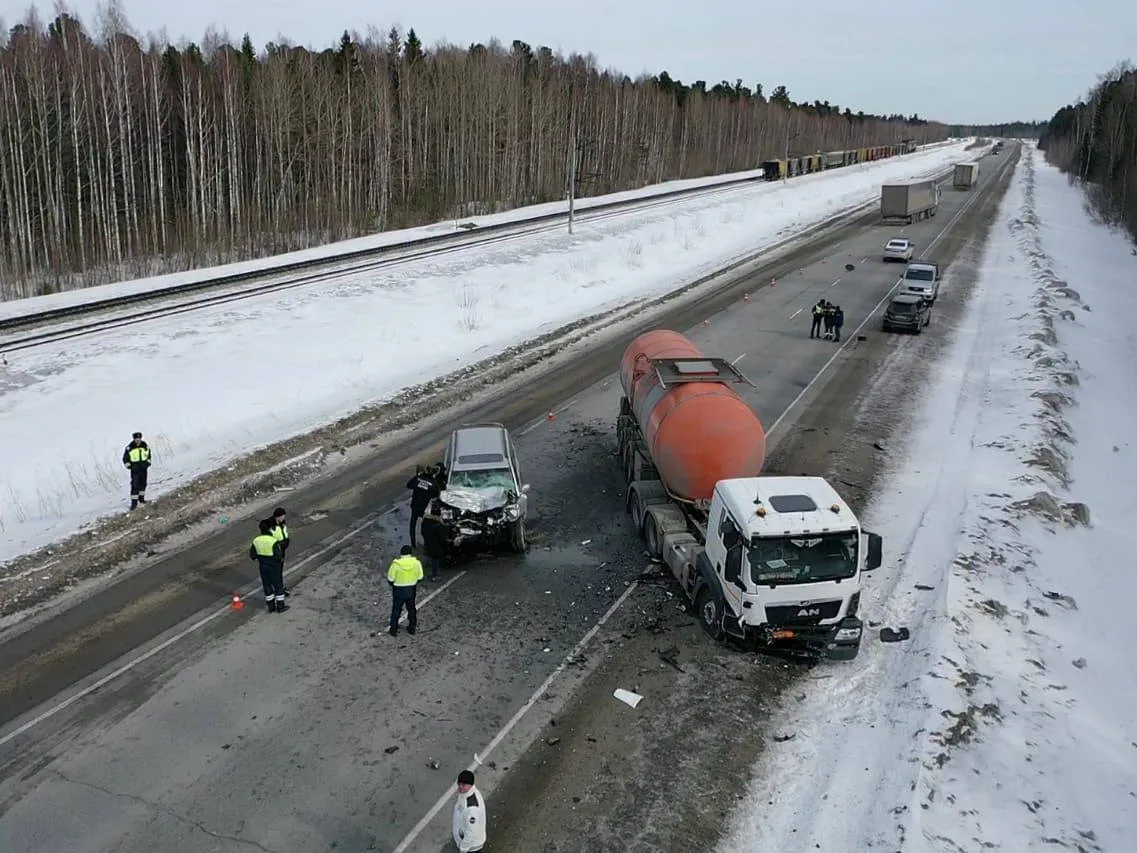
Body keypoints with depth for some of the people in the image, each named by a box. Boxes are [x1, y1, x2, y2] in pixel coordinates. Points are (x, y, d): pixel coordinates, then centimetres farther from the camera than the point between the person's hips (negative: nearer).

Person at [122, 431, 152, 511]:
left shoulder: (145, 446, -1)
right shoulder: (130, 448, -11)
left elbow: (149, 455, 16)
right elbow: (125, 459, -1)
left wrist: (148, 463, 6)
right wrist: (129, 466, -9)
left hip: (143, 467, 4)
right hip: (134, 468, -4)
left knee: (143, 483, 12)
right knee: (135, 485, -11)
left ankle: (141, 497, 30)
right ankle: (134, 502, -11)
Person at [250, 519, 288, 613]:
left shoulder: (256, 540, -6)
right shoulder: (274, 541, -23)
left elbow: (252, 555, 1)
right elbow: (278, 556, -24)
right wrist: (281, 559, -3)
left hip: (263, 567, 5)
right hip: (274, 567, -5)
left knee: (267, 585, 17)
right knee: (278, 585, 11)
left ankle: (271, 606, 25)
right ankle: (280, 606, 18)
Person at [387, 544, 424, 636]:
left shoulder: (396, 564, -20)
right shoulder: (416, 563, -13)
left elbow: (390, 579, -14)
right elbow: (420, 578, -5)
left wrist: (394, 585, 7)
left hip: (399, 591, -2)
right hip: (411, 590, 2)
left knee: (396, 610, 15)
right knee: (411, 609, 21)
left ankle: (393, 630, 25)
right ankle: (412, 628, 33)